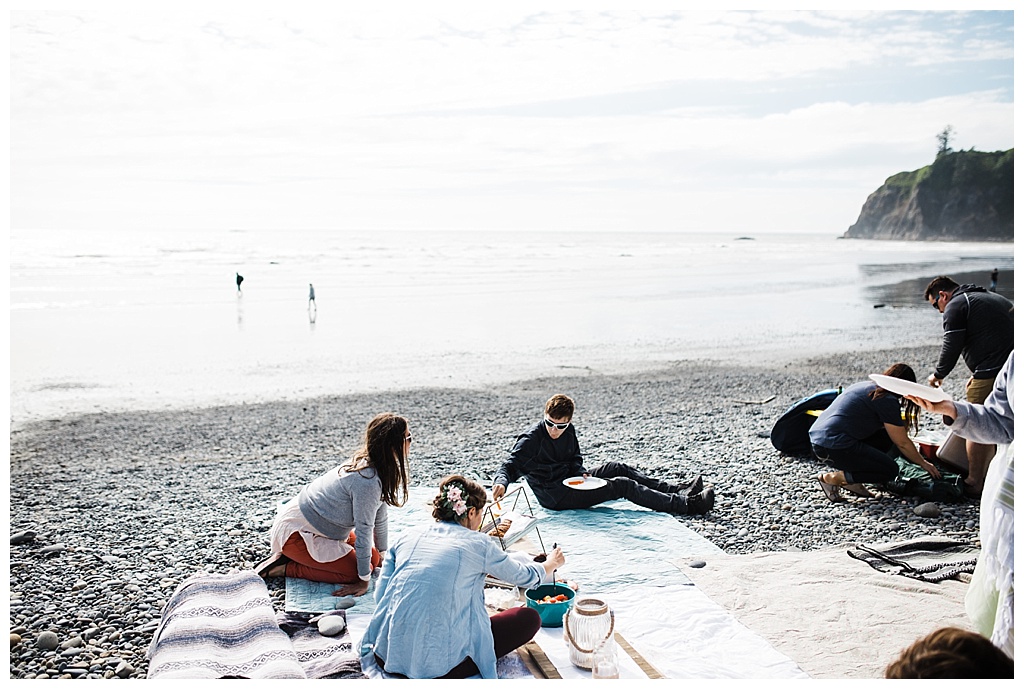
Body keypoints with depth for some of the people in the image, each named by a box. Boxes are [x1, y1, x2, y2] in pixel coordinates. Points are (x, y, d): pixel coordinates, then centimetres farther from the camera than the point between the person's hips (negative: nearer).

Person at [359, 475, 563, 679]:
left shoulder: (406, 537, 9)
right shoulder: (478, 544, -1)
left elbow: (380, 594, 9)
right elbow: (525, 576, 15)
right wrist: (551, 564, 36)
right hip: (437, 665, -6)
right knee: (529, 618, 7)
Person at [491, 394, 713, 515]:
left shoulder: (569, 430, 2)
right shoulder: (531, 438, -20)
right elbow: (511, 466, -26)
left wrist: (582, 472, -6)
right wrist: (501, 482, -48)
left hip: (568, 480, 8)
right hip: (555, 497, -8)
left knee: (618, 468, 6)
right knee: (622, 485, -12)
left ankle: (678, 490, 13)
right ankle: (686, 504, -10)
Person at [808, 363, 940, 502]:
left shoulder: (867, 386, 21)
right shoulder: (887, 400, -7)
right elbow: (902, 443, -1)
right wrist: (923, 463, 15)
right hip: (835, 447, -10)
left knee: (886, 436, 20)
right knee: (890, 471, 0)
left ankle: (852, 481, 13)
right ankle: (832, 478, -3)